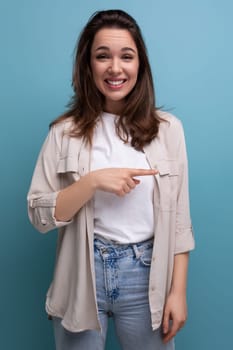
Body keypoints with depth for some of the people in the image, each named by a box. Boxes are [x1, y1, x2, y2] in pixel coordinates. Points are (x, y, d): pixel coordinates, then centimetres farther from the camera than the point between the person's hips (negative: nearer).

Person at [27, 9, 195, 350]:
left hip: (145, 276, 0)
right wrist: (93, 182, -18)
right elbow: (39, 215, -5)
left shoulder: (167, 128, -2)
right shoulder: (66, 132, -3)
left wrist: (178, 291, -4)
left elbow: (179, 219, -1)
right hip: (82, 276, 0)